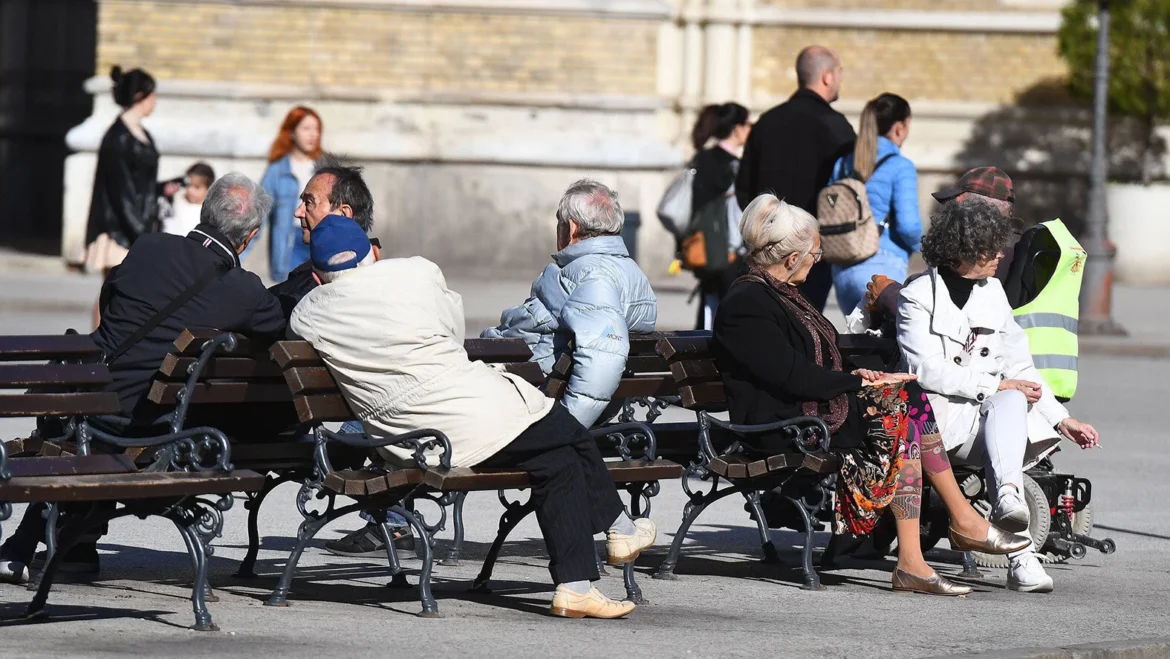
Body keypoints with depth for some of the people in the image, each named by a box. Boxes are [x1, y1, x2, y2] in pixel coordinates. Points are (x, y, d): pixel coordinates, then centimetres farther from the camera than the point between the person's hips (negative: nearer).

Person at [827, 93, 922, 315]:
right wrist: (917, 244, 6)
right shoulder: (900, 167, -7)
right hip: (883, 267, -7)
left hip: (842, 269, 7)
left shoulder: (843, 163, 11)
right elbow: (908, 224, -14)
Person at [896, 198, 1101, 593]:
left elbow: (1019, 366, 20)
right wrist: (997, 385, -14)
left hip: (995, 407, 5)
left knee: (1011, 402, -33)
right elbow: (928, 371, -12)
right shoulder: (918, 297, 0)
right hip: (944, 415, -4)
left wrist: (1061, 419, 11)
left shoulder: (992, 292, 18)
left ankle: (1007, 498, -59)